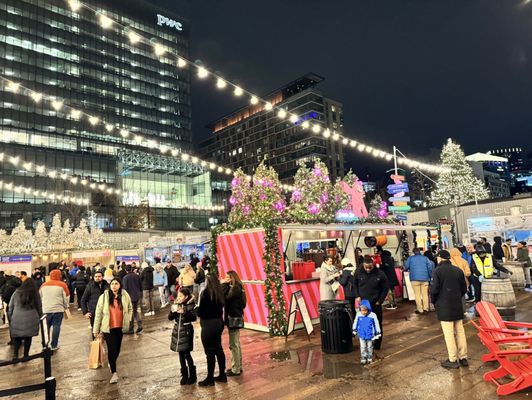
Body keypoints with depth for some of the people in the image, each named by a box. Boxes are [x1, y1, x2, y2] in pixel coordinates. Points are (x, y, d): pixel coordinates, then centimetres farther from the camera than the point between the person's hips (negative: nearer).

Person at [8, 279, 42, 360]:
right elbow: (39, 308, 10)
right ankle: (26, 355, 14)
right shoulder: (35, 294, 5)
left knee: (17, 337, 14)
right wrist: (39, 318, 21)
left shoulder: (16, 293, 5)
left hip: (17, 319, 1)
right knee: (28, 337, 9)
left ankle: (15, 353, 1)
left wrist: (11, 318, 21)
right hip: (31, 320, 0)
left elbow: (10, 307, 10)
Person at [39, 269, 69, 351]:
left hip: (46, 309, 4)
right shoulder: (62, 285, -7)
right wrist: (65, 307, 13)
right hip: (58, 309, -4)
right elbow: (66, 298, -4)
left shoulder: (43, 285, 7)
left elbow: (40, 297, 17)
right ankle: (54, 345, 7)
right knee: (56, 327, 3)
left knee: (46, 327, 16)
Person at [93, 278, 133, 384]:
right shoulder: (104, 297, -10)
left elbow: (130, 308, 13)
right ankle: (114, 373, 5)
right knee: (112, 349, -7)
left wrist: (128, 319, 4)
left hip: (120, 327, 3)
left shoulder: (125, 296, -4)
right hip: (108, 327, -3)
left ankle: (112, 363, 44)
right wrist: (96, 329, -1)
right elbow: (98, 313, -4)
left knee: (117, 348, 15)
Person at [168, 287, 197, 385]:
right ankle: (184, 375, 22)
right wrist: (172, 311, -17)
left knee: (186, 354, -5)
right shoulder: (177, 305, 5)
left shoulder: (190, 305, -9)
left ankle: (192, 376, 10)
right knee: (181, 354, 10)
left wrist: (184, 312, -30)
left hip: (186, 331, -5)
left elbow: (193, 318, -19)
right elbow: (170, 318, 3)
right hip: (177, 330, 5)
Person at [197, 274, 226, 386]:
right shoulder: (219, 292, 2)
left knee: (210, 352, 4)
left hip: (209, 324, -7)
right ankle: (222, 375, 26)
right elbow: (220, 306, 7)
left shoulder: (206, 292, -17)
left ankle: (210, 379, 15)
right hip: (219, 322, 7)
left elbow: (201, 311, -15)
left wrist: (197, 310, 5)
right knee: (218, 349, 17)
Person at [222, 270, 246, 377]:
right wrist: (225, 285, -2)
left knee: (233, 344, -2)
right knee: (236, 344, 18)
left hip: (234, 318, -10)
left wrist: (224, 284, -19)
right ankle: (238, 367, 28)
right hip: (235, 317, 10)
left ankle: (235, 369, 7)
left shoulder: (236, 288, -18)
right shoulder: (237, 287, 11)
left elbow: (225, 298, -26)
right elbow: (225, 297, 7)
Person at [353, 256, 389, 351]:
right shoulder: (358, 272, -8)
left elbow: (385, 288, -3)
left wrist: (379, 301, -5)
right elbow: (355, 284, 10)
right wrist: (357, 296, 2)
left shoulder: (380, 274, -15)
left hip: (375, 304, -1)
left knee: (377, 324, 9)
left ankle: (377, 345, 24)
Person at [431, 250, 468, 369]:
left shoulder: (438, 271, -12)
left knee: (449, 333, 0)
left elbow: (434, 289, -14)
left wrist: (434, 301, 4)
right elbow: (464, 289, 9)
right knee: (460, 331, 13)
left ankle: (452, 360, 6)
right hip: (457, 306, 6)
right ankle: (463, 358, 21)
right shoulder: (458, 270, 4)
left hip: (444, 306, -6)